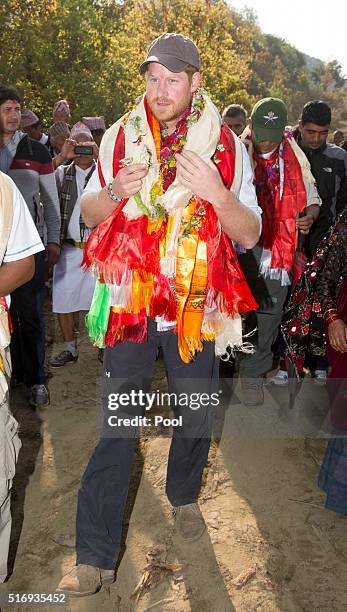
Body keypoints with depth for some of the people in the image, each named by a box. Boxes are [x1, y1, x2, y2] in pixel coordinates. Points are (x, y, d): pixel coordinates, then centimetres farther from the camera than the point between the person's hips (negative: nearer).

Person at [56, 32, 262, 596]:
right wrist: (114, 191, -15)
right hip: (130, 300, 0)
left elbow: (250, 235, -4)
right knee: (117, 427, -1)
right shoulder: (121, 137, 2)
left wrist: (217, 194, -23)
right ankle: (95, 557, 12)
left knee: (197, 415, 15)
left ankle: (184, 495, 44)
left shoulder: (225, 144, -1)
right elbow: (89, 215, 7)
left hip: (197, 302, 1)